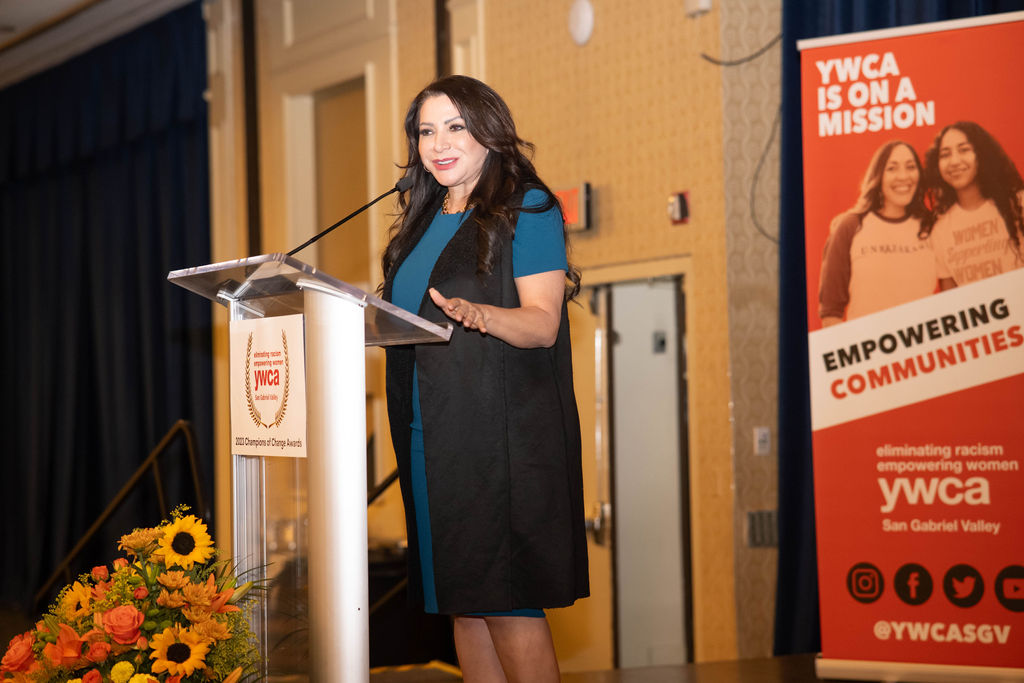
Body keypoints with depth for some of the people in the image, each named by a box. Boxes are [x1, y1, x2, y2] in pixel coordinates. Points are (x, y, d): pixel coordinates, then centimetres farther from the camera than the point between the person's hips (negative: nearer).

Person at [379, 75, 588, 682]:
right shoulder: (423, 219, 19)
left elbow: (542, 323, -13)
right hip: (432, 435, 7)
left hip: (502, 432, -7)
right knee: (462, 600, 8)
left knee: (506, 599, -8)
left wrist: (480, 316, -31)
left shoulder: (527, 209, -3)